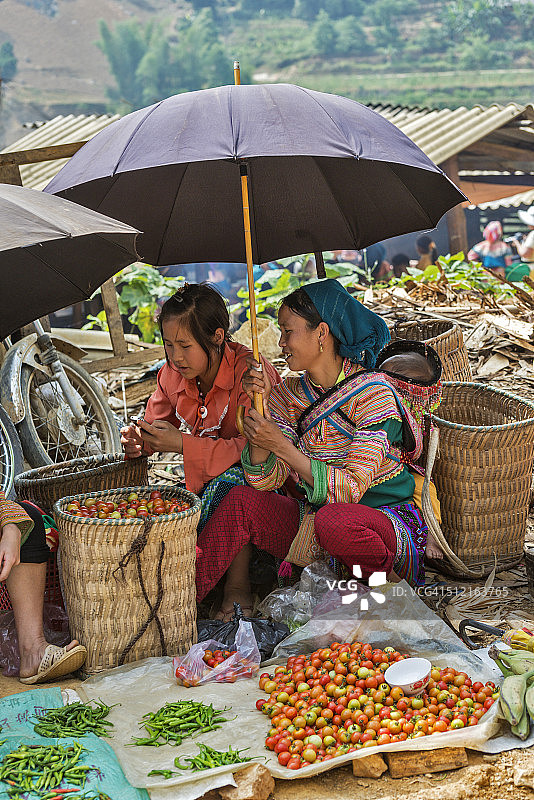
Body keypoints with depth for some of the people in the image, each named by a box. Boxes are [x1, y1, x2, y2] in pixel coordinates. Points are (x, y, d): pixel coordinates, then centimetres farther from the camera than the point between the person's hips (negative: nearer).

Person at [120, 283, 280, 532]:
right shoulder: (172, 374, -2)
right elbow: (156, 422, 14)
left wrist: (181, 444, -35)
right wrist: (138, 439, -12)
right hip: (205, 482, 5)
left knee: (228, 479, -37)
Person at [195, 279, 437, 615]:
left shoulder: (371, 392, -17)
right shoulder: (292, 393, 1)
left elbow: (350, 490, -25)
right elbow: (264, 480, -6)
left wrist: (282, 445, -27)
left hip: (385, 519, -5)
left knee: (332, 521, -36)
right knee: (242, 500, -13)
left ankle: (389, 583, -8)